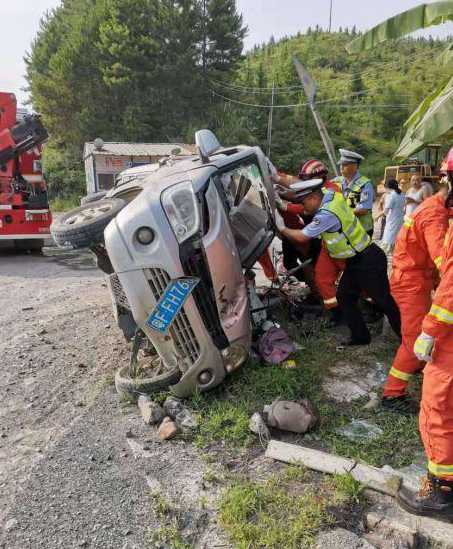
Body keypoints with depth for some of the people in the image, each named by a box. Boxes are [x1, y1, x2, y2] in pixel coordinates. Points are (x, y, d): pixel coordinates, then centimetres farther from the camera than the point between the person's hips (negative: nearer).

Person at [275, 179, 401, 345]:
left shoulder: (327, 214, -27)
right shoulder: (330, 194, -2)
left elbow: (302, 237, -21)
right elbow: (304, 187, 11)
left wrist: (282, 229, -5)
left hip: (369, 261, -9)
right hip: (355, 261, 9)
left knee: (384, 301, 0)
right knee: (344, 297, 11)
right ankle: (360, 336, 19)